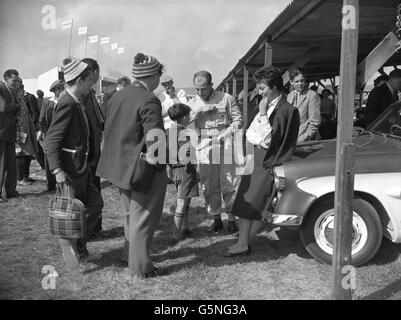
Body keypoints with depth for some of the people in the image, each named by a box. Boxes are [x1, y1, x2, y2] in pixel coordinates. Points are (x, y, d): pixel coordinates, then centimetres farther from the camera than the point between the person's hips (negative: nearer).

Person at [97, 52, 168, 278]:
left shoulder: (118, 96, 4)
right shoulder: (149, 101, -22)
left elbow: (110, 129, 10)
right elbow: (155, 138, -28)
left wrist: (119, 156, 14)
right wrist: (154, 158, -10)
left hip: (122, 164, 9)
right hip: (143, 168, -8)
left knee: (131, 214, 25)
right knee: (144, 217, 6)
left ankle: (131, 252, 42)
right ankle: (140, 266, 18)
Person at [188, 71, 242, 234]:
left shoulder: (227, 98, 4)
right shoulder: (193, 103, 12)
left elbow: (238, 120, 5)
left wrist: (224, 133, -8)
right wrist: (198, 111, -11)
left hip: (225, 144, -2)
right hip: (205, 146, 2)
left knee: (229, 183, -2)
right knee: (209, 186, 4)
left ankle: (232, 219, 7)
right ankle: (216, 219, 16)